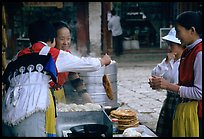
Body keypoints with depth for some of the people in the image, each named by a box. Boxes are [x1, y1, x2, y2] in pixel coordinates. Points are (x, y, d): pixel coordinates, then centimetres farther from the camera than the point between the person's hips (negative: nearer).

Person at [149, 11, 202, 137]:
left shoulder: (199, 53, -18)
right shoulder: (188, 51, 11)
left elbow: (199, 92, -21)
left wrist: (169, 86, -17)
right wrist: (162, 84, 0)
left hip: (196, 114, -8)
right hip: (185, 110, 8)